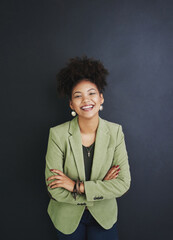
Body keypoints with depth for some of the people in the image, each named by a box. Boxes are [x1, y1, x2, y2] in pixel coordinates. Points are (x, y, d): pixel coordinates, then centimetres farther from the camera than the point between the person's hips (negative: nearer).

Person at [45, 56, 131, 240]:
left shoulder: (115, 132, -13)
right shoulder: (58, 134, -19)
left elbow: (124, 183, -16)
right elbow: (54, 189, -20)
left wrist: (78, 186, -22)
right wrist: (101, 188, -20)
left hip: (104, 216, 1)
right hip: (68, 217, -1)